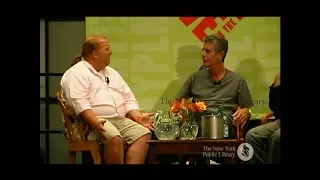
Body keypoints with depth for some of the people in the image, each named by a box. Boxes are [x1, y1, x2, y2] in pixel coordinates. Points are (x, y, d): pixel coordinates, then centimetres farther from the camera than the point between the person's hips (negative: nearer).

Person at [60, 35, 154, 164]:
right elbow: (79, 103, -17)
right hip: (90, 122, -8)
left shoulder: (111, 73, 24)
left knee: (144, 134, -18)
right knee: (114, 137, -36)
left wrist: (138, 118, 5)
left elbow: (128, 99, 23)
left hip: (120, 120, 8)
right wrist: (96, 122, -30)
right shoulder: (76, 73, -3)